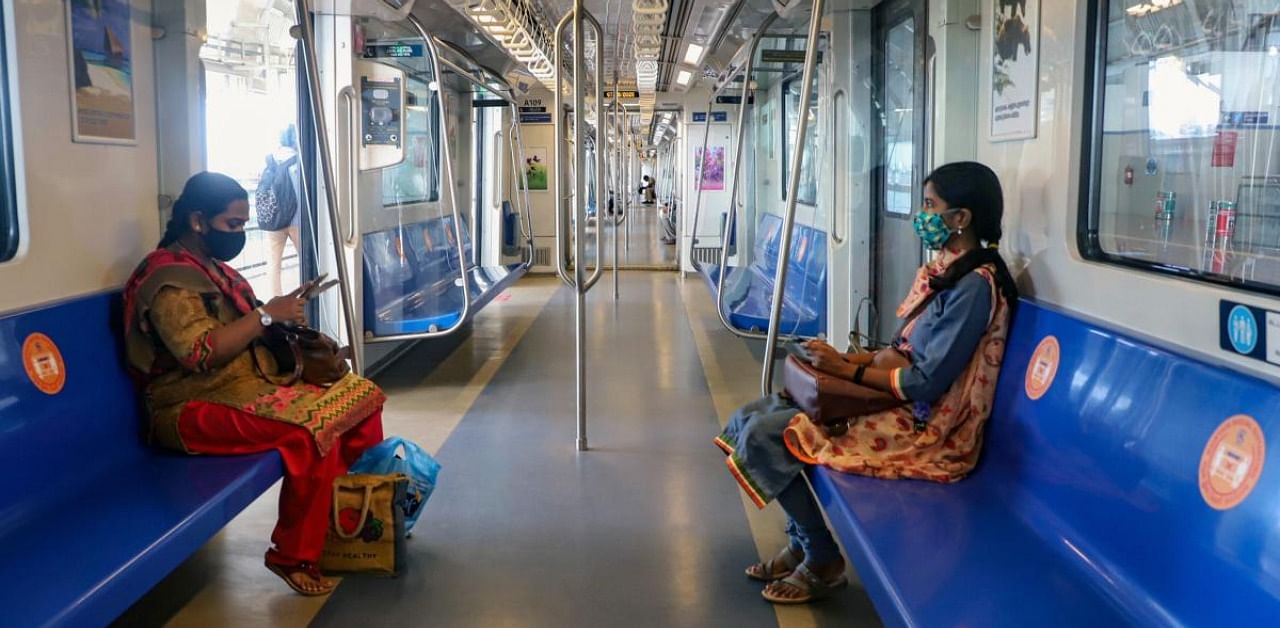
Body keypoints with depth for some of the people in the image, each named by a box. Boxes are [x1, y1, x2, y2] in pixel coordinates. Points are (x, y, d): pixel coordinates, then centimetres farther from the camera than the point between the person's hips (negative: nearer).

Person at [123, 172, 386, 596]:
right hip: (197, 409, -10)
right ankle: (294, 556, -14)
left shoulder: (212, 268, 17)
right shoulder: (168, 279, -13)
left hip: (250, 387, 10)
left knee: (361, 398, -4)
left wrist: (283, 313, 6)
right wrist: (267, 314, -21)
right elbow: (201, 351, -26)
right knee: (312, 433, -31)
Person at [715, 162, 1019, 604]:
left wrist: (849, 370, -13)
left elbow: (927, 383, -22)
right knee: (754, 416, 4)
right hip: (901, 404, 10)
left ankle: (822, 560, 1)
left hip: (927, 428, -10)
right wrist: (847, 359, -1)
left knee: (765, 435, -16)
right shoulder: (944, 269, 10)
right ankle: (800, 543, 12)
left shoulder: (975, 285, -19)